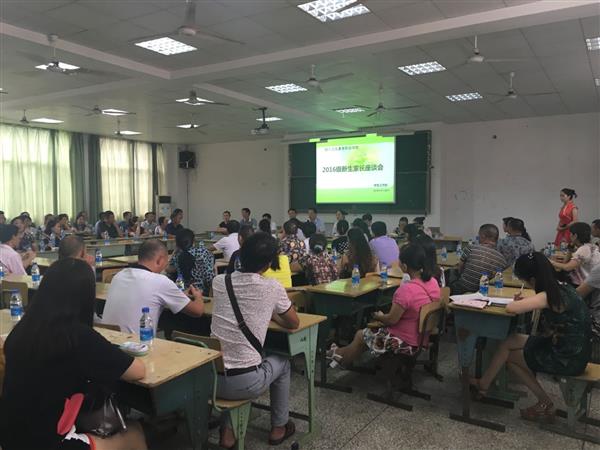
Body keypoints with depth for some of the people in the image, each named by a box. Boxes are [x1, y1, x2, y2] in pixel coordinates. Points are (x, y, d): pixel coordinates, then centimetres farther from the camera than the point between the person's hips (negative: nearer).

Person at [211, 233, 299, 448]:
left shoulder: (218, 282, 2)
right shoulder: (272, 287, -9)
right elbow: (294, 323, 8)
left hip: (212, 377, 4)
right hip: (246, 382, -3)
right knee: (282, 363, 27)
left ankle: (227, 432, 32)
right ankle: (278, 428, 40)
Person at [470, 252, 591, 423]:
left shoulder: (548, 297, -24)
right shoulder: (562, 287, 2)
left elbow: (510, 308, -29)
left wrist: (518, 302, -5)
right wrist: (524, 302, -3)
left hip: (568, 359, -8)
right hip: (573, 349, 8)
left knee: (509, 356, 9)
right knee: (510, 342, 6)